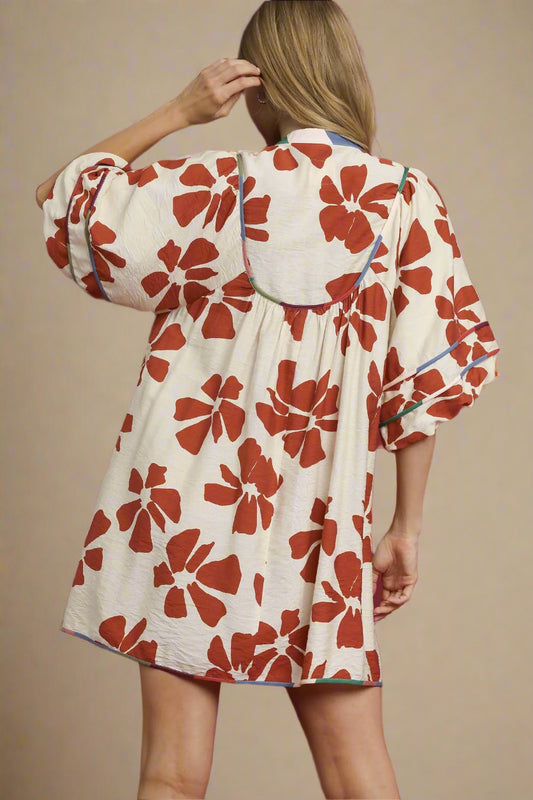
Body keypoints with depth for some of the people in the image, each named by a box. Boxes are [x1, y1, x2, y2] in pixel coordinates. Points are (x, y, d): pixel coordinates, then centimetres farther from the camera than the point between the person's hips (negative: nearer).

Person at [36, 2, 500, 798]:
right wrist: (407, 526, 7)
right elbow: (429, 378, 0)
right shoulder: (408, 200, 0)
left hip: (193, 497, -1)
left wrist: (178, 111, 5)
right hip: (320, 518, 2)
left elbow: (65, 199, 6)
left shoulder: (219, 189, -5)